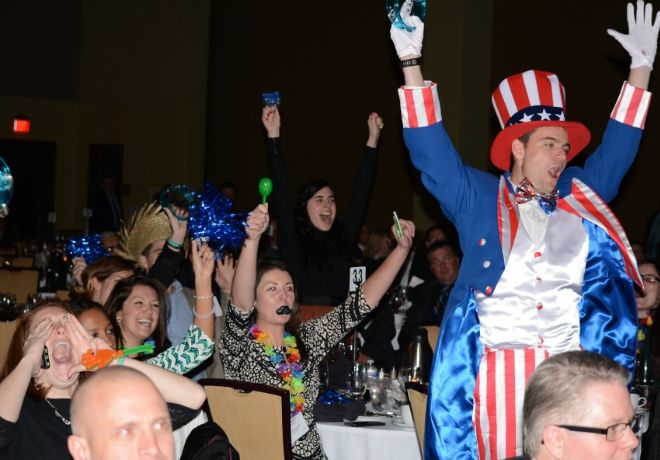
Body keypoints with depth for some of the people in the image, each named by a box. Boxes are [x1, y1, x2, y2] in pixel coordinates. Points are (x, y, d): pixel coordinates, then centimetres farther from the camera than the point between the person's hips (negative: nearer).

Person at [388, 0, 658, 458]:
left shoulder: (580, 197, 17)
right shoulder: (477, 196, 7)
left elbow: (616, 151, 21)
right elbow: (431, 152, 1)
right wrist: (411, 63, -6)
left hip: (572, 370, 3)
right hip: (497, 368, -3)